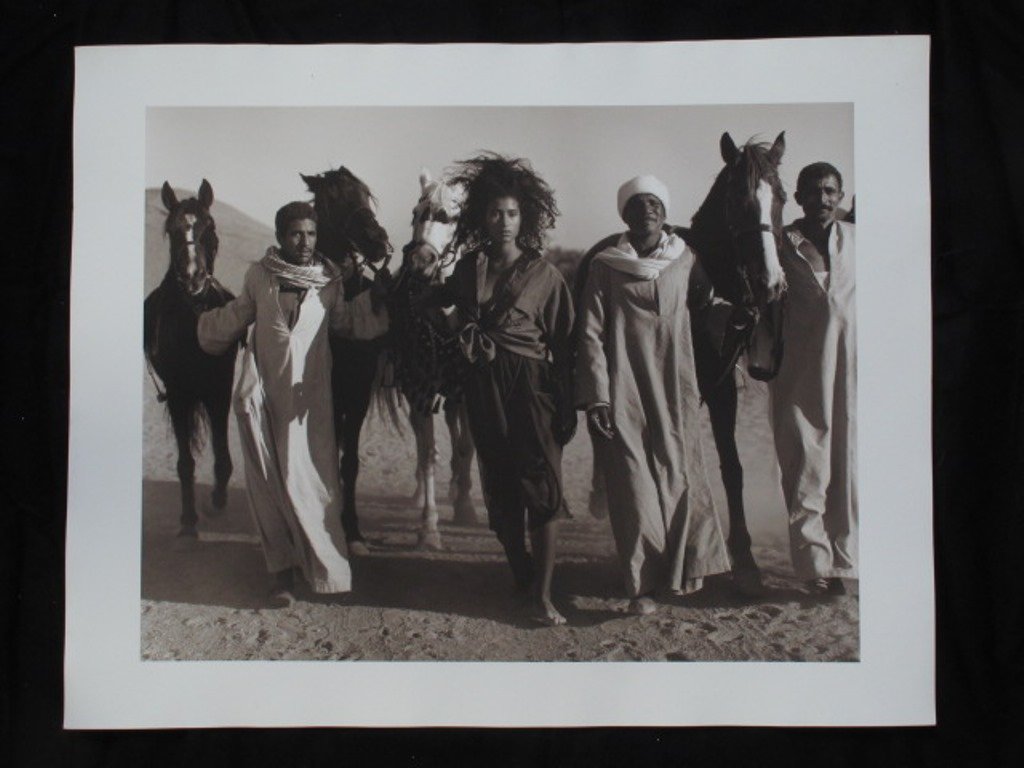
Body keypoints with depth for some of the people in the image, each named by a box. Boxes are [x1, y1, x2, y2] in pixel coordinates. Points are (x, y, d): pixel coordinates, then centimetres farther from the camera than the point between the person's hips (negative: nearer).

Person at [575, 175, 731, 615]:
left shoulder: (685, 260, 7)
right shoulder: (605, 266, -1)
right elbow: (591, 334, -4)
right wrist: (596, 396, -10)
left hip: (675, 388, 3)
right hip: (624, 392, -2)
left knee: (680, 475, 5)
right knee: (634, 483, -1)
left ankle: (683, 569, 22)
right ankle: (643, 584, 10)